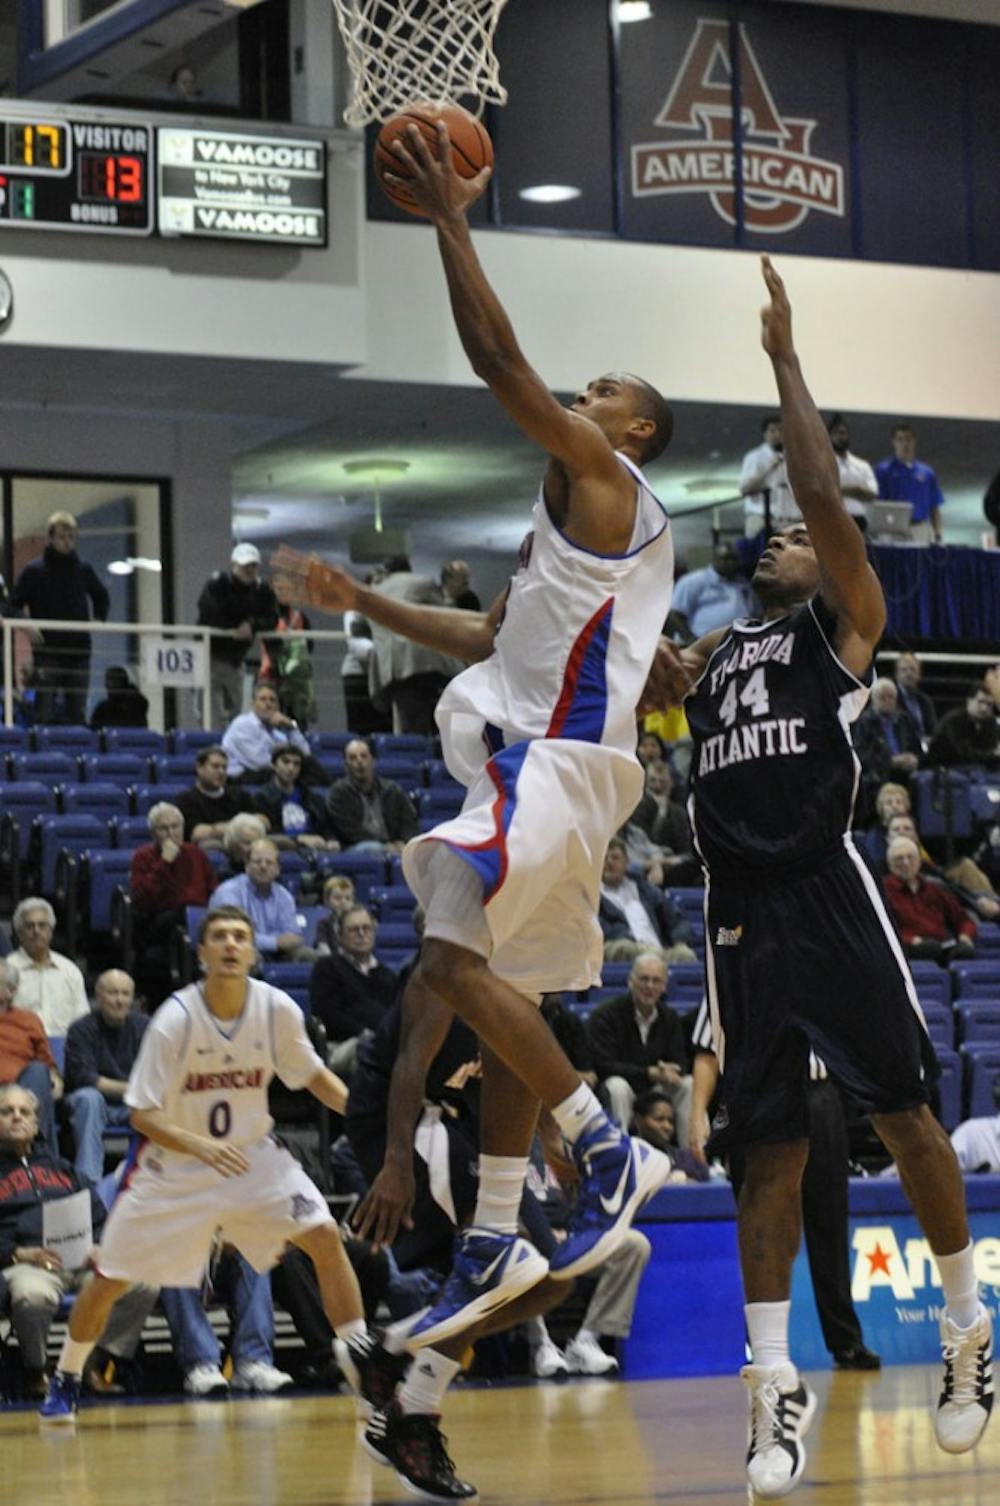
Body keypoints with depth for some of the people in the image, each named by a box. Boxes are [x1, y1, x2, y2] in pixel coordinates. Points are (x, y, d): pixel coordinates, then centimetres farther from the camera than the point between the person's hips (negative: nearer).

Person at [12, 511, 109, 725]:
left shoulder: (84, 569, 8)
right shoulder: (34, 570, -2)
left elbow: (101, 597, 25)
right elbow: (14, 604, 2)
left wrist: (100, 619, 9)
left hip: (79, 651, 3)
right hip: (47, 651, -3)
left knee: (77, 712, 6)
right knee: (45, 709, -6)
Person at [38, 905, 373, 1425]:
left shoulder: (277, 1009, -13)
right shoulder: (175, 1018, -21)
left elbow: (312, 1074, 6)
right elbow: (142, 1115, -19)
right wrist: (200, 1147, -36)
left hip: (253, 1155, 2)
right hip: (175, 1168, -2)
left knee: (325, 1238, -17)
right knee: (109, 1280, 1)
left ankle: (365, 1369, -9)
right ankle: (65, 1381, 26)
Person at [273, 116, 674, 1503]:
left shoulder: (607, 487, -4)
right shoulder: (587, 526, 25)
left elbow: (500, 360, -13)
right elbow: (494, 641, 32)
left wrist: (452, 225, -6)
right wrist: (368, 605, 32)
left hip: (555, 763, -11)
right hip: (537, 761, 11)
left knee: (454, 960, -22)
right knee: (504, 998, 10)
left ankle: (611, 1151, -19)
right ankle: (495, 1244, 12)